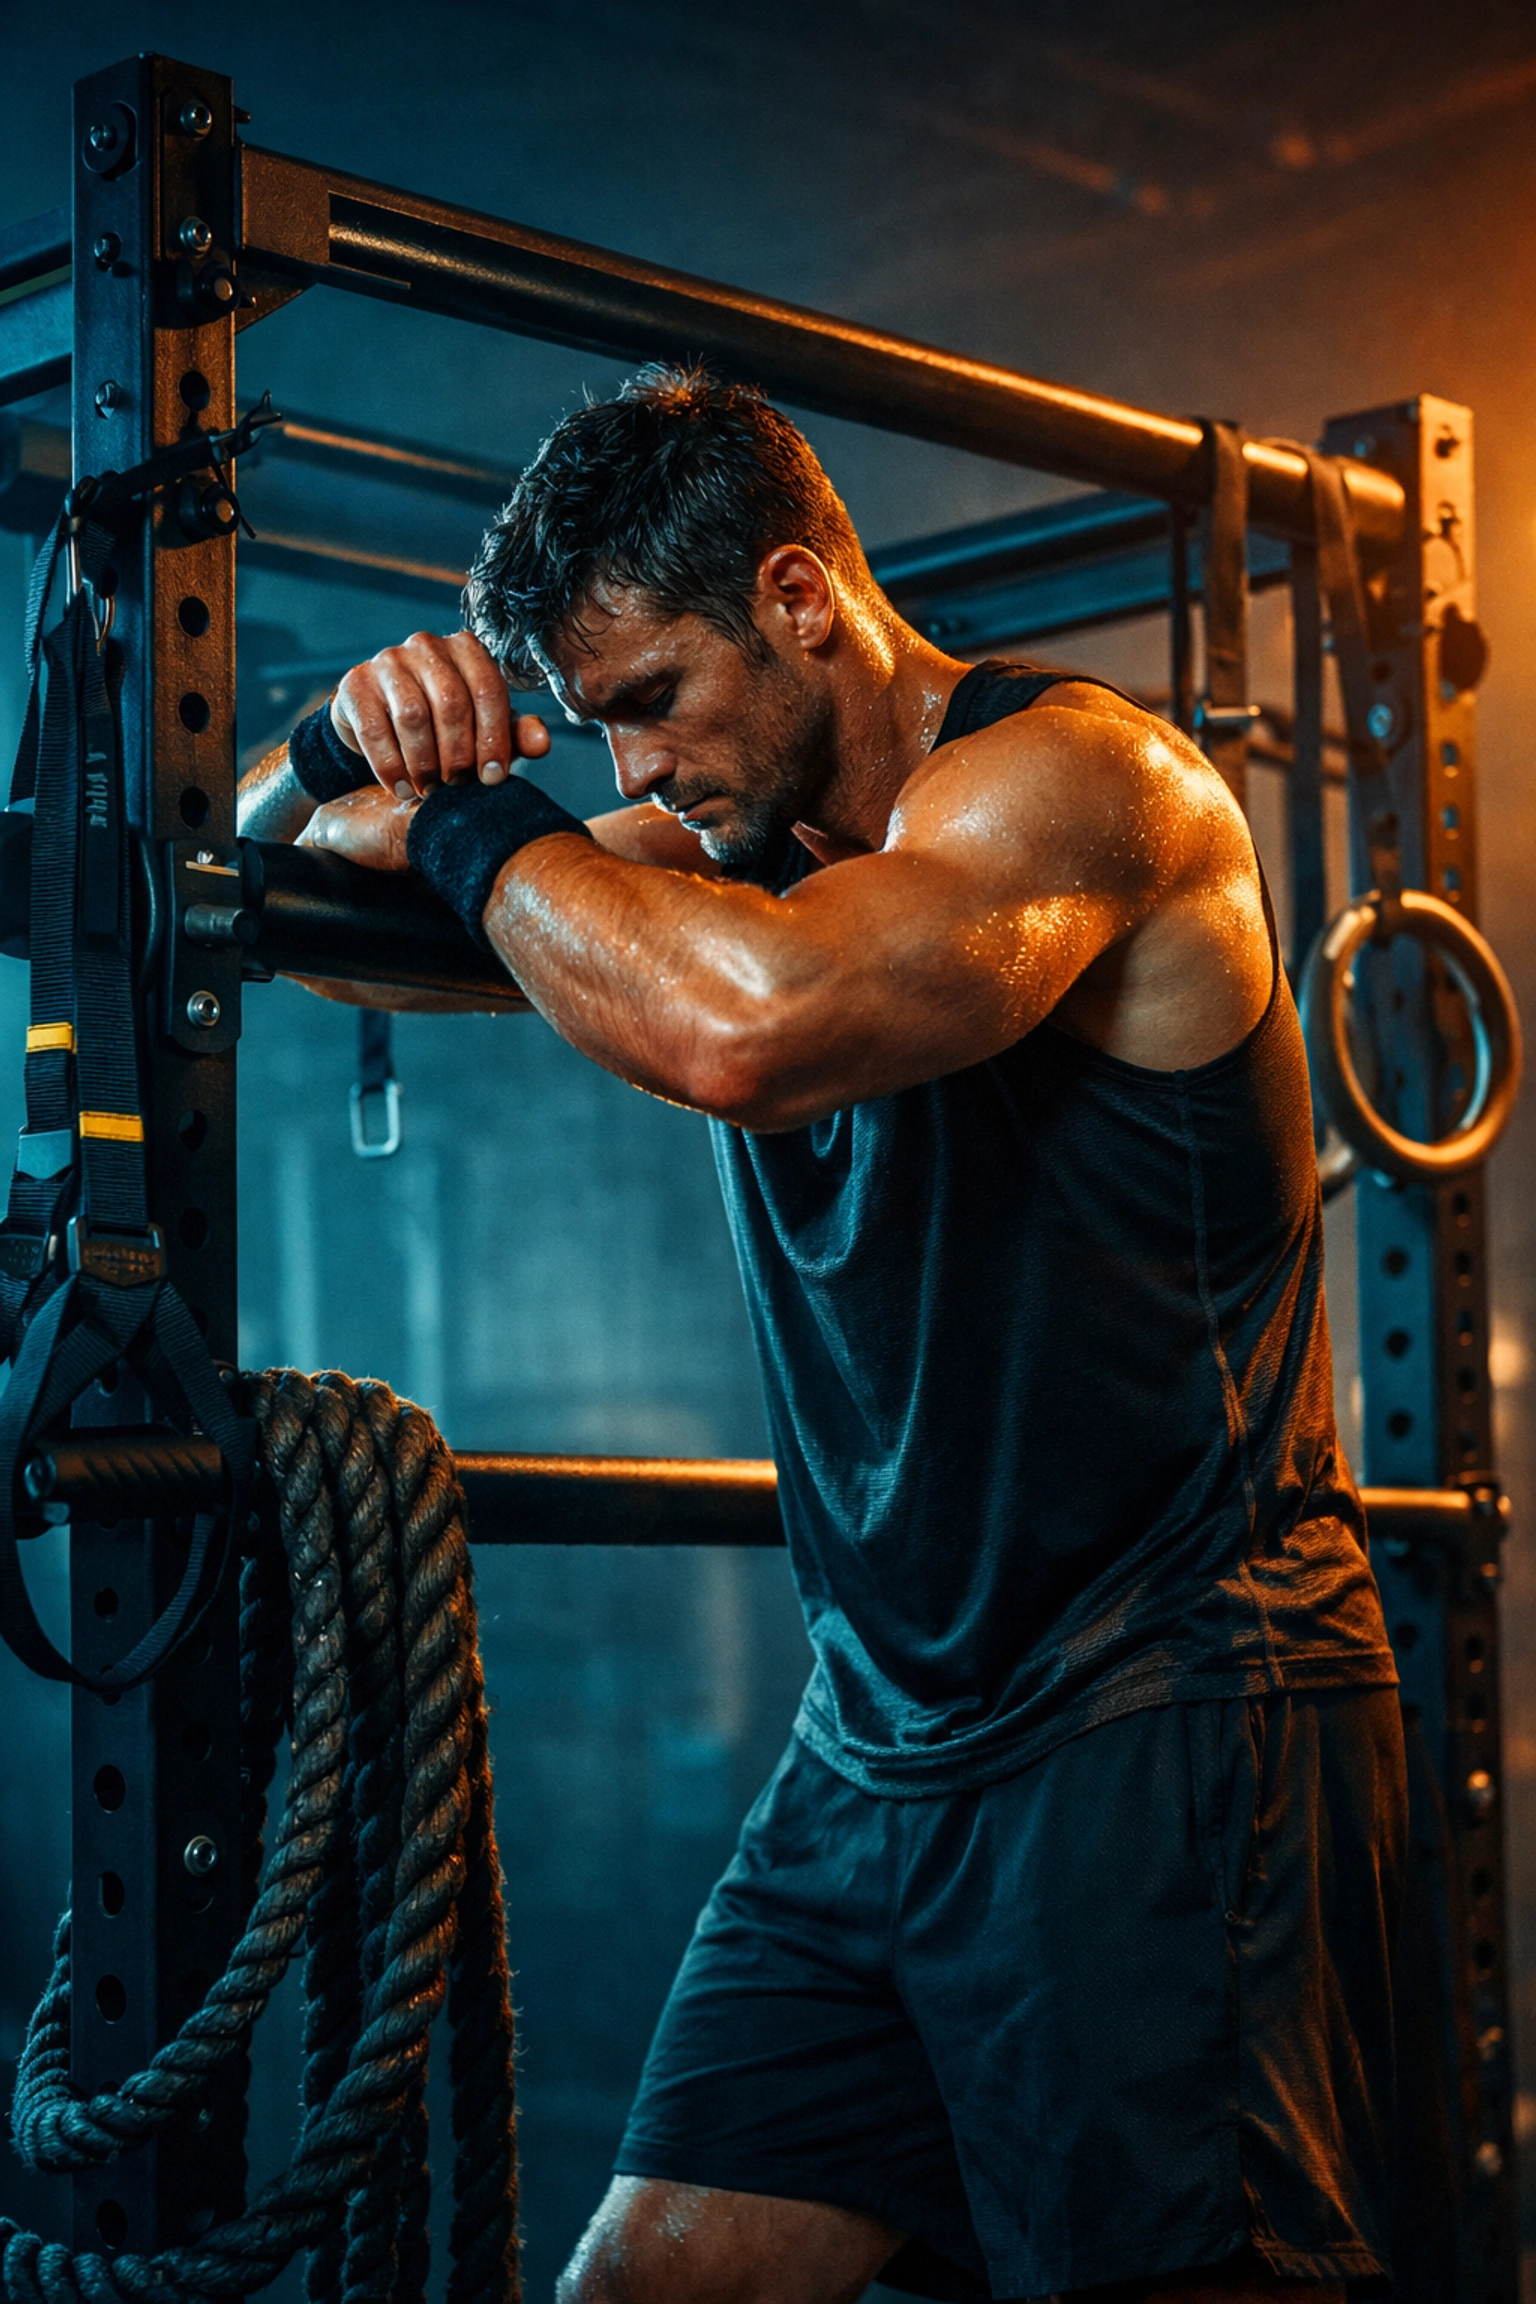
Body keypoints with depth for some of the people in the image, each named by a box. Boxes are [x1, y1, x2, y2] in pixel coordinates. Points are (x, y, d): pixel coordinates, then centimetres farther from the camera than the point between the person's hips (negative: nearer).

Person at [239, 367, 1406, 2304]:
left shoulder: (1074, 771, -12)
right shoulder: (735, 845, 13)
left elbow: (742, 1027, -33)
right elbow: (276, 877, 18)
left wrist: (457, 827, -17)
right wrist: (354, 743, -5)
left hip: (1171, 1729, -7)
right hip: (880, 1755, 8)